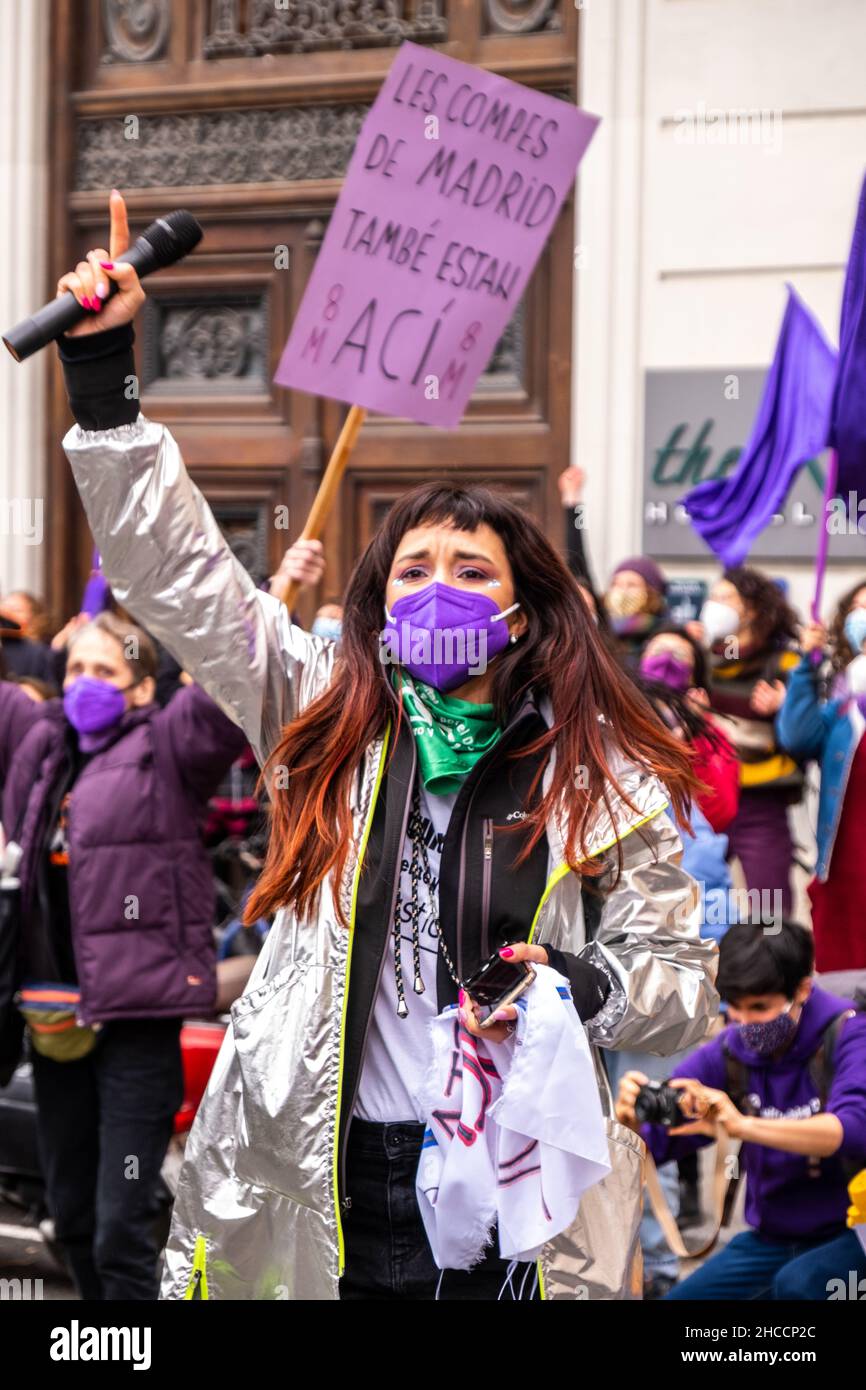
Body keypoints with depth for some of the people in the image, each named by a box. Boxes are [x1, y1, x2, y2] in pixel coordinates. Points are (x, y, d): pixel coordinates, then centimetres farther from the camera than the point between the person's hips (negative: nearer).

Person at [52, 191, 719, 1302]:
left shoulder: (598, 775, 2)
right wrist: (102, 376, -2)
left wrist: (585, 986, -15)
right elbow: (176, 578, 3)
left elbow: (680, 981, 7)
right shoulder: (328, 715, 6)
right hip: (314, 1192, 1)